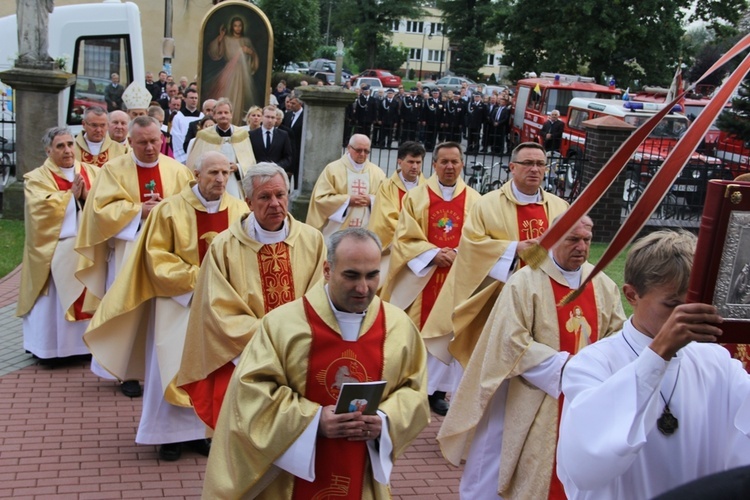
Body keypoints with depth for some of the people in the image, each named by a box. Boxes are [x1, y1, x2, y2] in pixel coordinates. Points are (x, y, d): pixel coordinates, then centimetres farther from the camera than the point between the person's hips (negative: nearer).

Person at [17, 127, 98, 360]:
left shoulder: (92, 172, 11)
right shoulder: (37, 178, 0)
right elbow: (42, 208, -16)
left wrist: (87, 195, -14)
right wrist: (71, 194, -11)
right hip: (55, 251, -3)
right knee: (54, 303, -2)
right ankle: (52, 348, 7)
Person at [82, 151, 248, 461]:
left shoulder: (239, 210, -1)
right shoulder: (170, 209, -8)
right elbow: (157, 256, -7)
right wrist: (194, 277, -17)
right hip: (179, 300, -2)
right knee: (173, 365, -1)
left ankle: (201, 429, 19)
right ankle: (172, 433, 11)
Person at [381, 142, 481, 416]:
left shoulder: (474, 200, 5)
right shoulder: (416, 197, 3)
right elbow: (404, 238, -2)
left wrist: (457, 254, -15)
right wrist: (433, 254, -15)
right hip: (420, 276, -1)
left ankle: (438, 390, 12)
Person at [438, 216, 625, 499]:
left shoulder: (603, 285, 5)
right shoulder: (525, 283, -11)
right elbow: (512, 341, -16)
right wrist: (563, 364, -20)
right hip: (534, 406, -4)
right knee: (532, 474, 7)